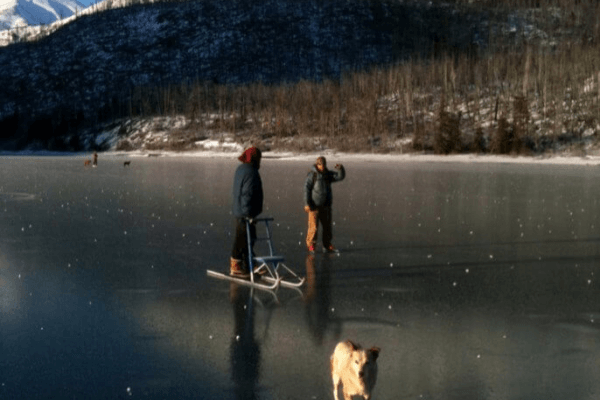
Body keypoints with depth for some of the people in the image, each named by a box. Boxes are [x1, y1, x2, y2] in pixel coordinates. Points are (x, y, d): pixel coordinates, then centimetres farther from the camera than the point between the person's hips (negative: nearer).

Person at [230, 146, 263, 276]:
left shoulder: (240, 169, 13)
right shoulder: (251, 173, -19)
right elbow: (247, 195, -24)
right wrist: (248, 213, -23)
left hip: (239, 211, 10)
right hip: (245, 214, -10)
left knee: (249, 239, 16)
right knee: (242, 240, -3)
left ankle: (249, 266, 22)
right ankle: (235, 267, 4)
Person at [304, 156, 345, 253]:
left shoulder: (328, 174, 10)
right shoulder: (312, 175, -7)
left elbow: (340, 176, 5)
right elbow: (306, 189, -9)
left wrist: (340, 168, -17)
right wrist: (307, 204, -15)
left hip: (326, 205, 6)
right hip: (315, 205, -6)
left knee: (327, 226, 9)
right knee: (314, 226, -8)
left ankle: (327, 245, 20)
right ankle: (311, 245, 4)